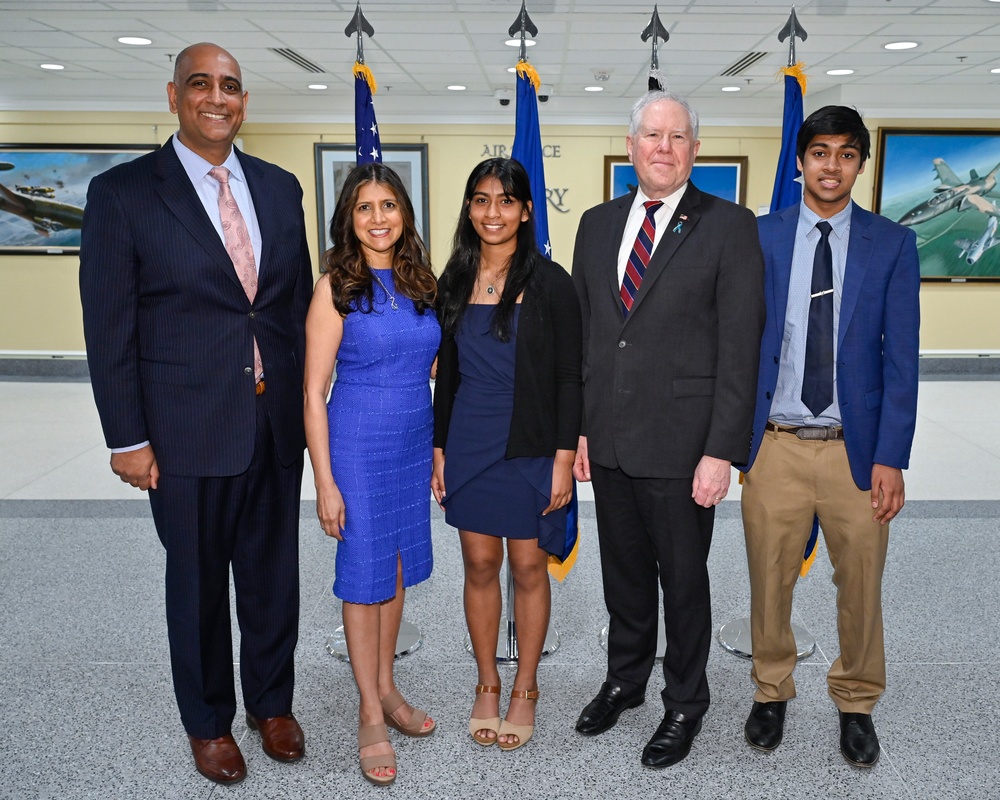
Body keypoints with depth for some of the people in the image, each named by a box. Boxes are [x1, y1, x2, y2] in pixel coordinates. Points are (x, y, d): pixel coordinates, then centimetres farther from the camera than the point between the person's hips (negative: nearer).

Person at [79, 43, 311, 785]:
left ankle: (273, 702, 38)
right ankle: (209, 721, 34)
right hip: (188, 428, -3)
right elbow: (109, 328, -7)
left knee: (274, 571, 16)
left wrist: (308, 401, 8)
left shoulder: (280, 187, 6)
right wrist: (126, 438, -8)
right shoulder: (122, 193, -6)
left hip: (277, 421, 4)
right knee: (198, 582, 13)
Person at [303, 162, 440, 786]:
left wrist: (439, 449, 9)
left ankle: (386, 688, 32)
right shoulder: (336, 287, -9)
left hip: (415, 443, 5)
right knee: (364, 575, 4)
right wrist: (326, 482, -12)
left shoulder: (421, 282, 5)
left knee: (398, 569, 14)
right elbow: (314, 390, -10)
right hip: (359, 444, -5)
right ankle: (371, 714, 19)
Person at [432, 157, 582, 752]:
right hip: (469, 445, 3)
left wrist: (564, 458, -11)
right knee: (480, 565, 10)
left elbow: (569, 377, -6)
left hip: (531, 447, -3)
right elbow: (447, 374, 11)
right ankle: (487, 685, 27)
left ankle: (525, 690, 23)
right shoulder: (455, 283, 7)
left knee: (528, 567, 6)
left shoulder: (550, 282, -5)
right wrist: (439, 449, 8)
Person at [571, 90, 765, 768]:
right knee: (623, 571, 19)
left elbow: (740, 347, -11)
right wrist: (575, 426, 7)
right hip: (608, 438, 4)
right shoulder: (598, 224, 9)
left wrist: (722, 451, -15)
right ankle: (625, 680, 41)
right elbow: (580, 331, 11)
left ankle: (685, 704, 33)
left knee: (683, 578, 11)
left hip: (681, 445, -4)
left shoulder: (729, 227, -7)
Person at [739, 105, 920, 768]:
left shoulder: (893, 244, 1)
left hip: (857, 450, 0)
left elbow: (900, 357, -2)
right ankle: (772, 692, 35)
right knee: (770, 583, 12)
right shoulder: (759, 238, 2)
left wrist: (891, 457, -8)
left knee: (861, 589, 12)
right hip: (775, 446, 0)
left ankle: (856, 705, 35)